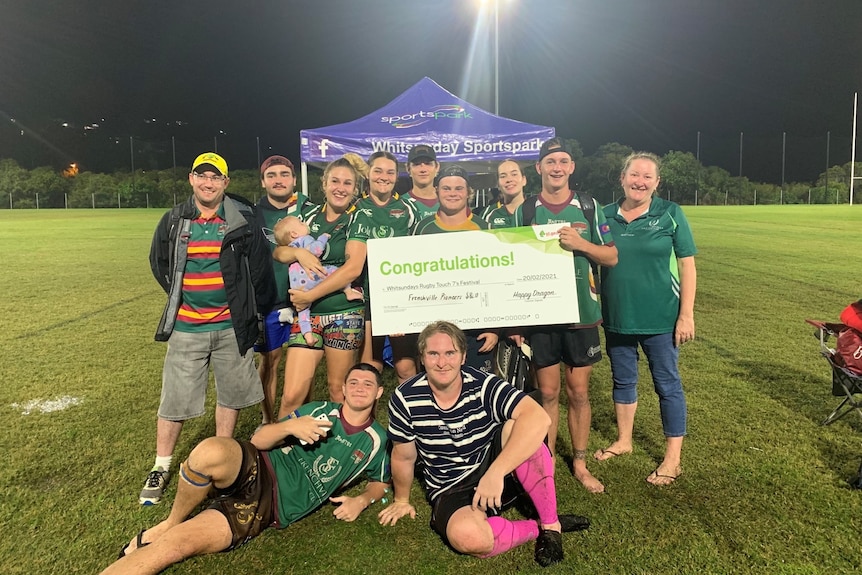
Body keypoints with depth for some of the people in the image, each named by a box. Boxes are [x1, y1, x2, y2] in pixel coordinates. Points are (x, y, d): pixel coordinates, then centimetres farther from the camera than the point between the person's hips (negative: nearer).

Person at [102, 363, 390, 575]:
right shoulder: (321, 410, 10)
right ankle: (169, 523, -8)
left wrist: (361, 500, 0)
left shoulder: (375, 441, 9)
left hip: (274, 506, -1)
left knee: (173, 545, -20)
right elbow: (258, 440, 6)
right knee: (211, 450, -34)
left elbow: (381, 481, 23)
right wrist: (290, 426, -16)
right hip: (257, 471, 1)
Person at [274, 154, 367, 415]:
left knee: (338, 388, 8)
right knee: (292, 394, -2)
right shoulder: (310, 215, 11)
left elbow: (353, 268, -14)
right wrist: (298, 252, -12)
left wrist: (309, 296, -13)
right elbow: (278, 252, 10)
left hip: (345, 314, -3)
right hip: (307, 314, 3)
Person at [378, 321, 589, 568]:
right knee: (467, 537, -35)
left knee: (517, 425, -30)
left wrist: (495, 473, -40)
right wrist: (402, 500, 15)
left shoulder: (483, 385, -18)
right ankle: (537, 528, -5)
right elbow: (404, 456, 1)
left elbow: (539, 418, -33)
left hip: (497, 472, 0)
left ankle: (550, 525, -14)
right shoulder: (404, 399, -15)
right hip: (451, 491, 0)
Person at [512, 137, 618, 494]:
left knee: (578, 392, 9)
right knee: (548, 392, 8)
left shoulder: (588, 207, 3)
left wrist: (580, 243, -15)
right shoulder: (524, 211, 2)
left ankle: (580, 463, 25)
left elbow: (611, 257, 4)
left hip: (581, 313, 1)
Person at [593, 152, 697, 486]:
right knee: (623, 381, 17)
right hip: (617, 318, 3)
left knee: (667, 385, 7)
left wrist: (687, 314, -10)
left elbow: (687, 266, -5)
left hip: (661, 319, -3)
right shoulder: (605, 216, 2)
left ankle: (673, 458, 20)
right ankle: (623, 440, 36)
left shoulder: (670, 214, -5)